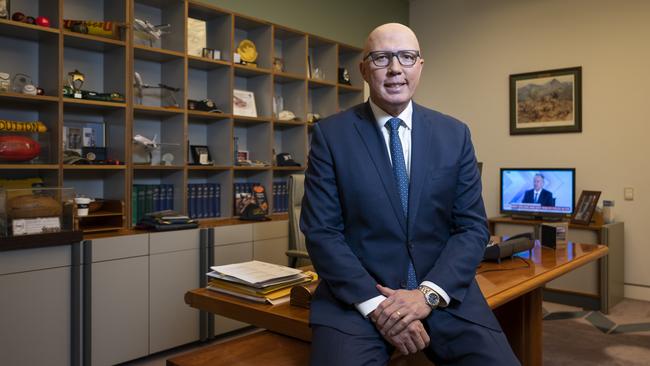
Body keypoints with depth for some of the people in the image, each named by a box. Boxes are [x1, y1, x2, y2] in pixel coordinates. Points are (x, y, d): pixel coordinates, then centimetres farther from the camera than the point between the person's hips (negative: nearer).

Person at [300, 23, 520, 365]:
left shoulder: (454, 134, 4)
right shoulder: (330, 134, -2)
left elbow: (472, 226, 2)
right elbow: (321, 230, -6)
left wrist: (428, 293, -12)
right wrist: (375, 303, -16)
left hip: (445, 292, 2)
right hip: (356, 295, -2)